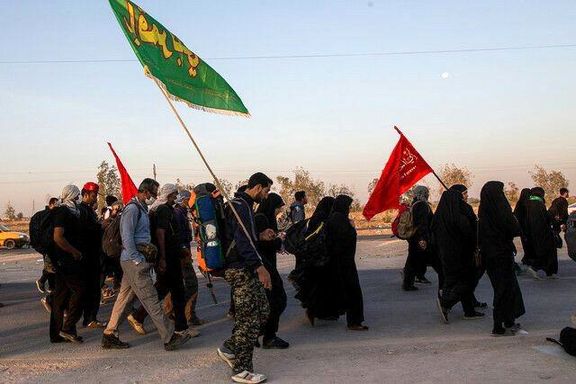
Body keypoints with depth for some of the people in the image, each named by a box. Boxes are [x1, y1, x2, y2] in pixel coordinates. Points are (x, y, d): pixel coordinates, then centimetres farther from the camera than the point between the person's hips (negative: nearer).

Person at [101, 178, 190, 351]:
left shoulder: (141, 209, 19)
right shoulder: (132, 208, -12)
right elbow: (127, 237, -18)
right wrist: (138, 260, -18)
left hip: (135, 261, 10)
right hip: (134, 261, -10)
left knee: (124, 297, 12)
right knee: (151, 299, -8)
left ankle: (109, 336, 18)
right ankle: (169, 338, -6)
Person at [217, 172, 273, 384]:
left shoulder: (243, 205, 18)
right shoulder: (240, 206, -16)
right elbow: (242, 240, -26)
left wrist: (259, 236, 14)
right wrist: (260, 267, -28)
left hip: (246, 269, 11)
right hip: (240, 270, -11)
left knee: (262, 311, 12)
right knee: (249, 319, -6)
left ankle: (229, 348, 20)